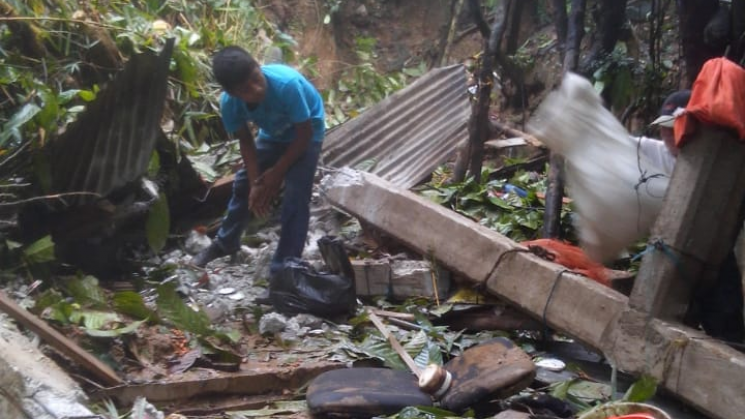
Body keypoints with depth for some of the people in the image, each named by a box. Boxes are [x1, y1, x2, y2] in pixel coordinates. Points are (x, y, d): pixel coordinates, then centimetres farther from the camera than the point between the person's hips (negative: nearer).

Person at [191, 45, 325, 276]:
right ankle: (226, 242, 36)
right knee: (243, 183, 12)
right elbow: (246, 141, -10)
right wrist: (256, 183, -19)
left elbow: (304, 133, -28)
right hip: (272, 132, 5)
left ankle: (282, 270, -4)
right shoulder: (229, 102, -27)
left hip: (306, 132, -5)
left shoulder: (287, 84, -41)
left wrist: (276, 173, -21)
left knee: (295, 199, -14)